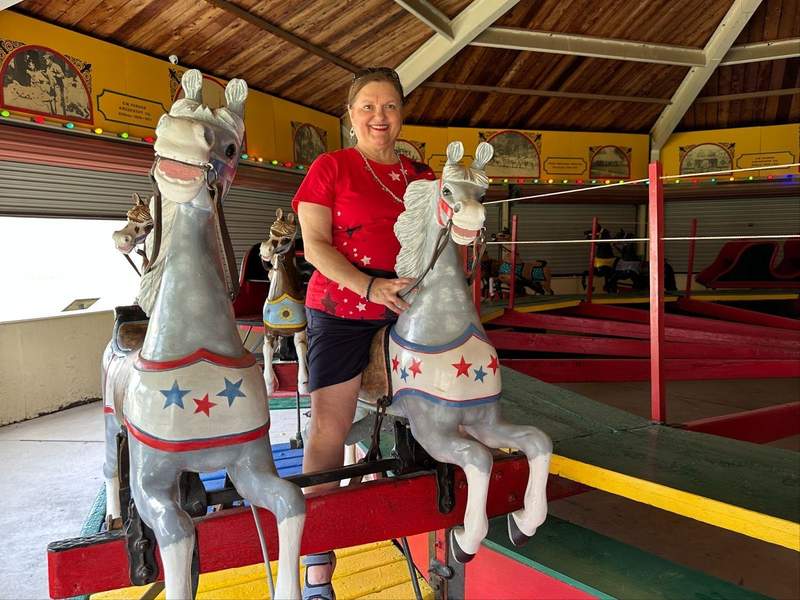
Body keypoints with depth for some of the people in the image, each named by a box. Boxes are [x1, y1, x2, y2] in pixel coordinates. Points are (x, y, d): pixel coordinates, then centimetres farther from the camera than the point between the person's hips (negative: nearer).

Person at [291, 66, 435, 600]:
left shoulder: (420, 174, 13)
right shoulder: (331, 167, 1)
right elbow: (315, 246, -7)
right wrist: (370, 286, -20)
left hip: (404, 311, 5)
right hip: (341, 310, -4)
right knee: (329, 430, -3)